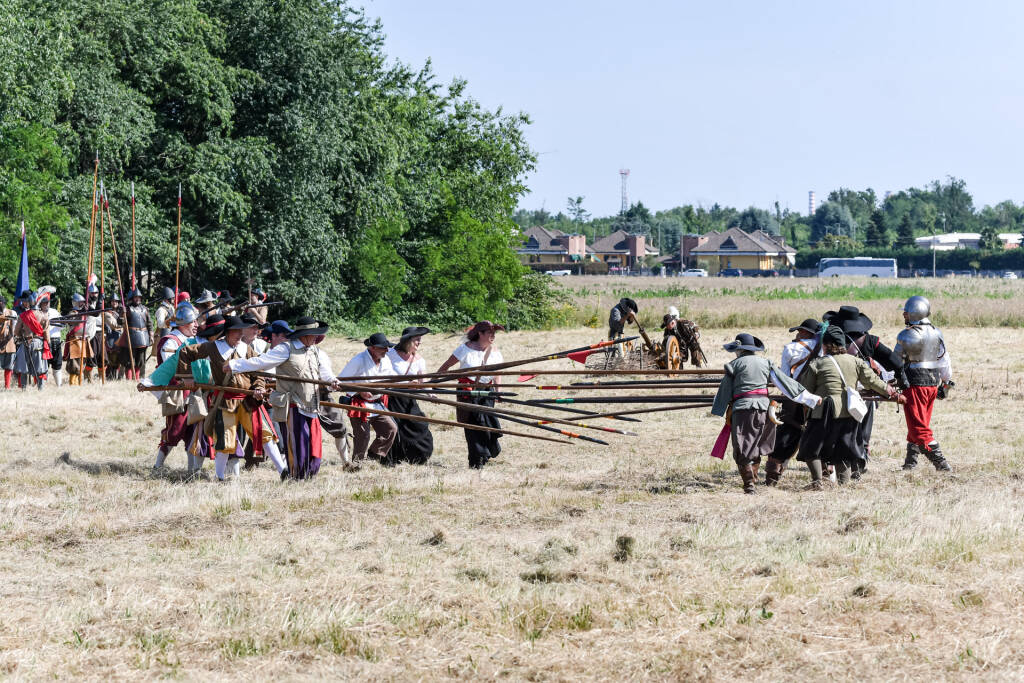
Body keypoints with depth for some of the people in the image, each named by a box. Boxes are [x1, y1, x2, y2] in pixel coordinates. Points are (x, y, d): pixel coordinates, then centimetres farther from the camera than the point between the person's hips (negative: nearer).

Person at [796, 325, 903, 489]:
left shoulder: (816, 364, -4)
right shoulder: (855, 361, 6)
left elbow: (805, 390, 0)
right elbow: (872, 381, 10)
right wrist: (892, 393, 21)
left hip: (826, 413, -4)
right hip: (849, 412, 4)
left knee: (812, 446, 8)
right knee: (842, 450, 15)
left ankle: (817, 481, -2)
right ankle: (844, 483, 10)